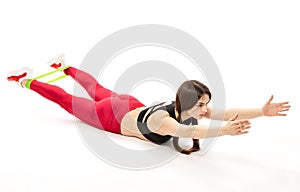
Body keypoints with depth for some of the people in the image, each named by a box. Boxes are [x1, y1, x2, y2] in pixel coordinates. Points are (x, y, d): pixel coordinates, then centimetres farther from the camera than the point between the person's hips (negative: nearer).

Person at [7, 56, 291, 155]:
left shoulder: (191, 108, -26)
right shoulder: (160, 119, -44)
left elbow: (226, 113, -36)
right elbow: (183, 131, -66)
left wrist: (262, 111, -50)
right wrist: (223, 131, -78)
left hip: (131, 106, 6)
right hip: (112, 117, -6)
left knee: (99, 90, 33)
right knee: (70, 101, 17)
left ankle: (65, 67, 58)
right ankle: (25, 80, 39)